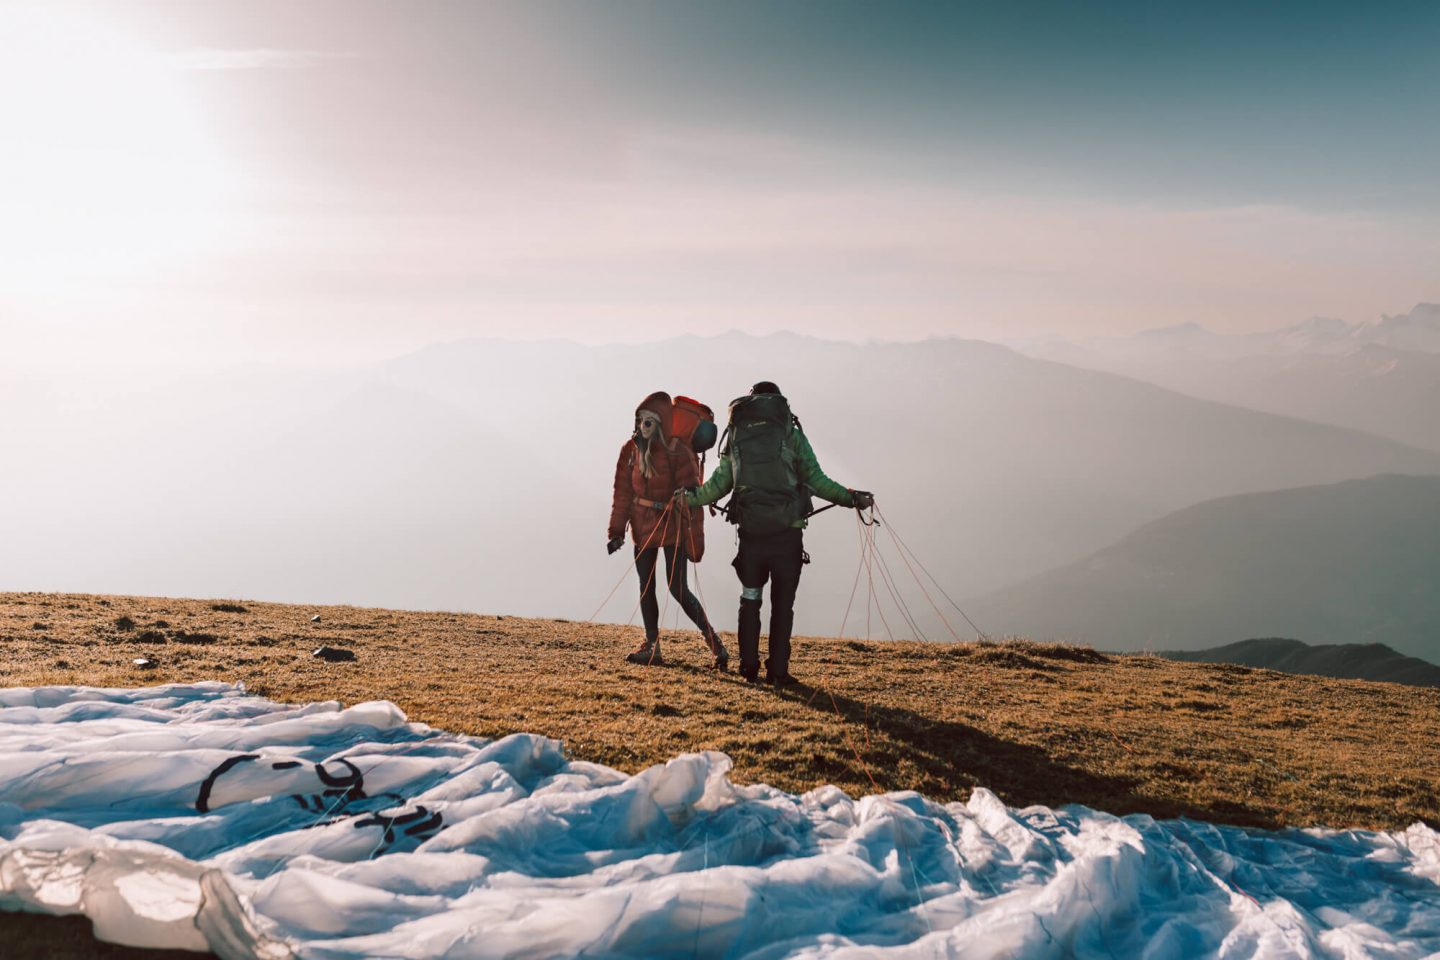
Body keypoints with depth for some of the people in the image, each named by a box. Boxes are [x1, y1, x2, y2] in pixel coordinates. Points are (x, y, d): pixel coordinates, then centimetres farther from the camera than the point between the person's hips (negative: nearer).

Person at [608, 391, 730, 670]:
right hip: (643, 525, 6)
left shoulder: (677, 452, -16)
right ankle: (652, 647, 17)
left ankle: (714, 642, 2)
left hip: (672, 524, -6)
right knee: (646, 587, 8)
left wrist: (695, 541, -17)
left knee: (677, 588, -9)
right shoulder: (631, 449, -1)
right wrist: (617, 530, 0)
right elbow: (623, 491, 4)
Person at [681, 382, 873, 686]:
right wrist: (851, 498, 6)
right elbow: (816, 480, -4)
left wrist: (690, 498, 23)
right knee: (782, 603, 6)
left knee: (750, 599, 16)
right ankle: (778, 670, 6)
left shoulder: (736, 436, 8)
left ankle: (749, 666, 14)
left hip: (750, 533, 2)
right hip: (787, 533, -2)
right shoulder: (790, 433, 1)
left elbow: (719, 484, 7)